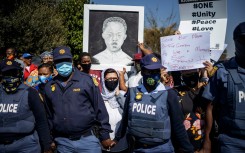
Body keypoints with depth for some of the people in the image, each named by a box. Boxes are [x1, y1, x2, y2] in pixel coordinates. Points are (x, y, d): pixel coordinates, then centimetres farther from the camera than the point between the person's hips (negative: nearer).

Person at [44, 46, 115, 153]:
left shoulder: (85, 80, -4)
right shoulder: (49, 87, 7)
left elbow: (99, 108, -3)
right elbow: (49, 115, 16)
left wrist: (105, 136, -3)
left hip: (87, 139, -3)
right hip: (63, 143, 3)